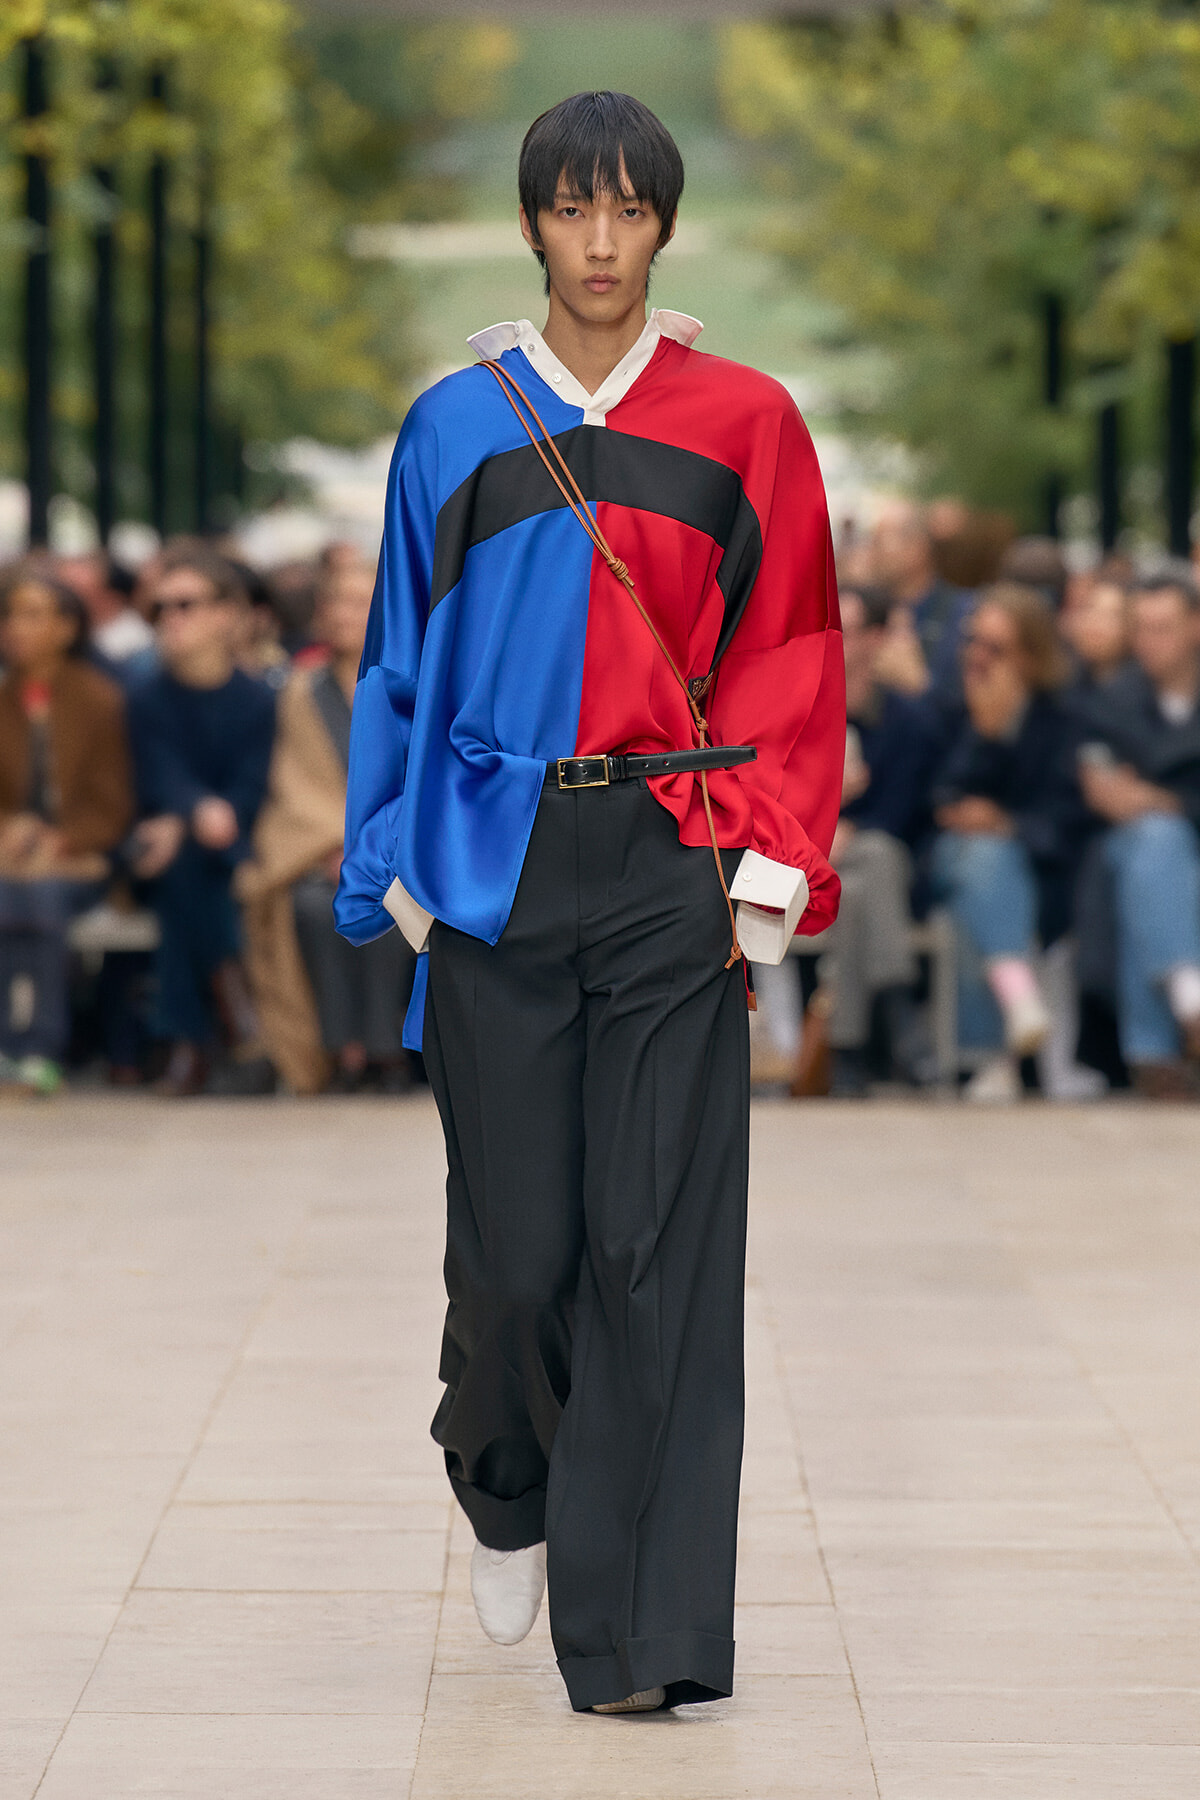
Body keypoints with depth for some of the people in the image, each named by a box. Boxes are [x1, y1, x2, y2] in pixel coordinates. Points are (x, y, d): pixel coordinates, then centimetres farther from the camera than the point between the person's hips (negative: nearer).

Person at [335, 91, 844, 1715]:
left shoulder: (743, 423, 4)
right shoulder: (457, 428, 8)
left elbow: (793, 657, 4)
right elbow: (401, 658, 12)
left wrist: (771, 870, -5)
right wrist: (396, 867, 5)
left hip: (672, 869, -1)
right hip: (498, 865, 1)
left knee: (658, 1247, -6)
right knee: (516, 1247, 1)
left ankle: (642, 1631, -2)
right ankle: (508, 1503, 32)